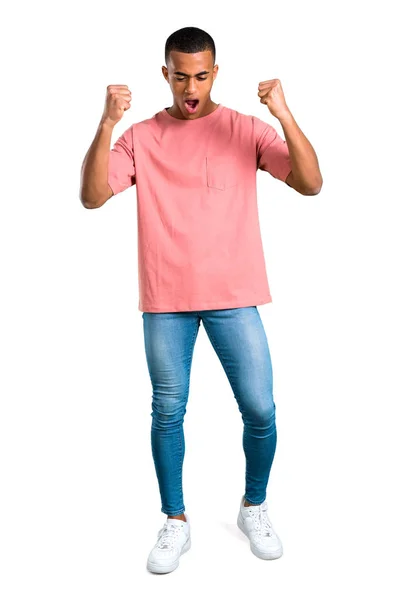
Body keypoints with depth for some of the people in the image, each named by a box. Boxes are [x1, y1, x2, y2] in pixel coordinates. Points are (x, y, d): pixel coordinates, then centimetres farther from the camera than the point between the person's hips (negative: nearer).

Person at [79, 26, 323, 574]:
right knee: (168, 411, 8)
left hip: (234, 296, 0)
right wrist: (106, 125, -18)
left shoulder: (247, 129, 2)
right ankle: (175, 522, 27)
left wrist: (284, 115, -21)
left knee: (260, 409, 2)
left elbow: (311, 184, -9)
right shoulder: (141, 137, 4)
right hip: (166, 300, 1)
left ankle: (255, 507, 29)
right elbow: (92, 197, -7)